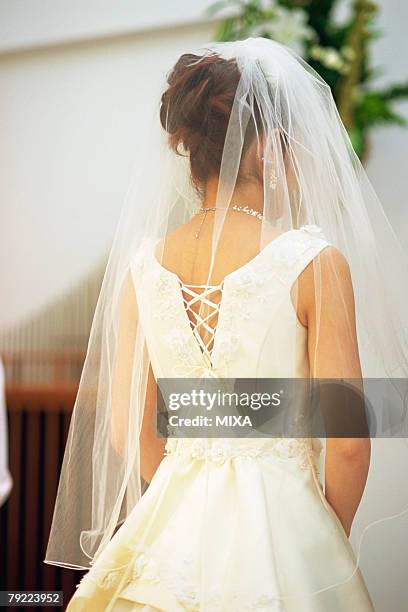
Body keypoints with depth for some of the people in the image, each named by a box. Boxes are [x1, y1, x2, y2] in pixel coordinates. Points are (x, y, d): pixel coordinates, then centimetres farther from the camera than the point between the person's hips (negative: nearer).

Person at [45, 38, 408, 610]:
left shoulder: (144, 263, -1)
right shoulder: (315, 262, -13)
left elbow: (130, 431, 4)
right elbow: (348, 440, -11)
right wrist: (331, 537, 6)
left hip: (173, 537, 4)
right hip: (281, 534, -4)